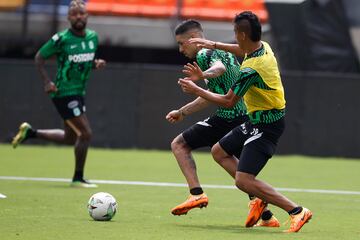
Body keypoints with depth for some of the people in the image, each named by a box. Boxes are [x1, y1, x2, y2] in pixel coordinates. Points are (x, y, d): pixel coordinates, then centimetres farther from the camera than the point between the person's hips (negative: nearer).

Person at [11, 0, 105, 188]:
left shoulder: (93, 37, 5)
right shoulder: (61, 39, -14)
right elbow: (39, 58, -5)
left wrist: (96, 64, -3)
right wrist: (47, 81, -17)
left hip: (78, 93, 8)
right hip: (64, 94, -8)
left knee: (70, 138, 18)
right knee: (86, 133, -11)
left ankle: (30, 132, 33)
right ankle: (78, 178, 4)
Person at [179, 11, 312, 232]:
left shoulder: (251, 69, -27)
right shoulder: (263, 47, -1)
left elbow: (228, 102, -16)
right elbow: (243, 50, 27)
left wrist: (196, 90, -5)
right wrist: (215, 45, 29)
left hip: (266, 126, -10)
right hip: (257, 121, 10)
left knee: (244, 181, -16)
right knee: (219, 152, 20)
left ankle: (297, 211, -14)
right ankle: (260, 198, 16)